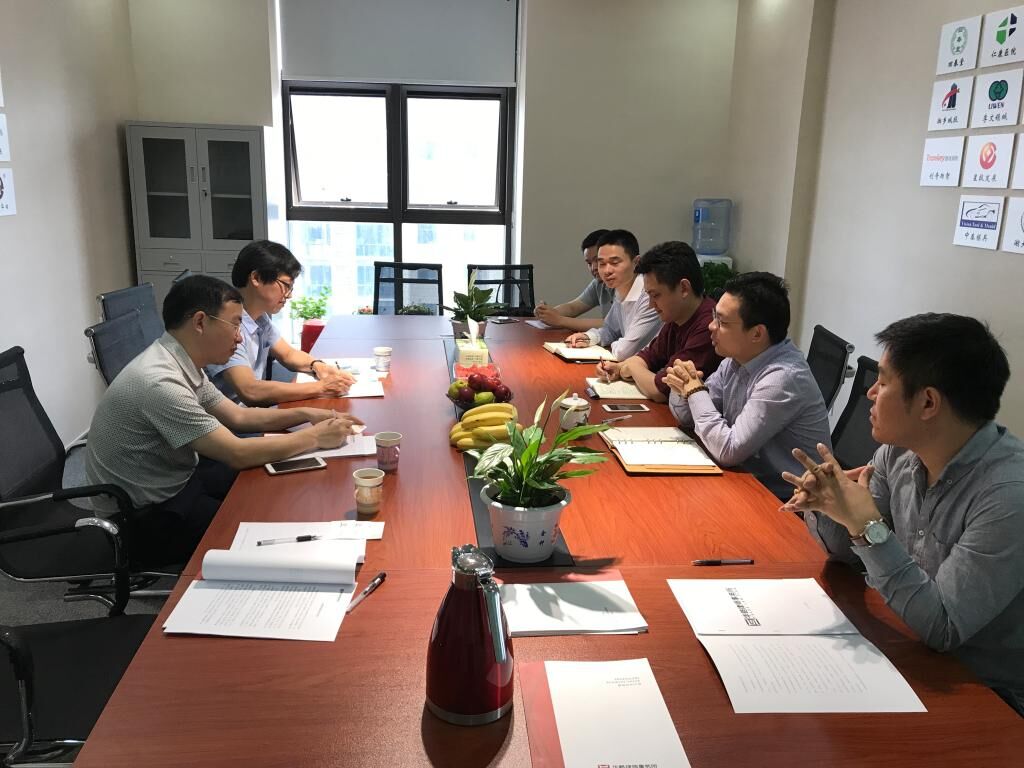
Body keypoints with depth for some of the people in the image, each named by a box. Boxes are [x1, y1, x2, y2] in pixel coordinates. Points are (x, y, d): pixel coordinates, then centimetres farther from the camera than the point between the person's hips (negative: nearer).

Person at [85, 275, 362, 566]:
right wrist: (314, 437, -18)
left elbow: (237, 416, 11)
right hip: (147, 518, -9)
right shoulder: (160, 382, -29)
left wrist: (305, 414, -1)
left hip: (178, 480, 9)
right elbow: (237, 454, -28)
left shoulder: (182, 363, -1)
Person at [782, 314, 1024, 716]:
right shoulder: (898, 453, -7)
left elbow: (942, 628, -26)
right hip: (916, 657, 6)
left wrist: (868, 525, -30)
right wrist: (824, 506, -16)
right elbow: (847, 550, 4)